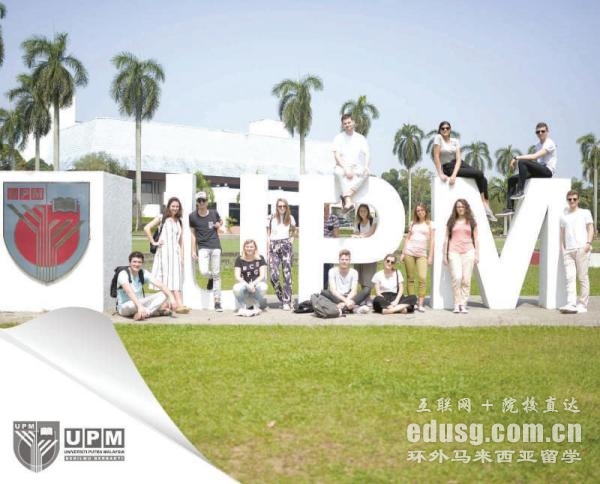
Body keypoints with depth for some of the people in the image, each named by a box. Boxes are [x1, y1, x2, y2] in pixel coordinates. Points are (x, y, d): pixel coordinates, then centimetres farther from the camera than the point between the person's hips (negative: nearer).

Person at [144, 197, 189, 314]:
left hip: (175, 252, 4)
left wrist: (182, 256, 8)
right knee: (166, 277, -4)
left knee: (175, 278, -1)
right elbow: (147, 228, -6)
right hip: (164, 251, -4)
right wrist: (153, 242, -6)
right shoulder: (162, 218, 3)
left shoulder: (179, 221, 17)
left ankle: (179, 305, -3)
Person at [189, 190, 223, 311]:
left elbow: (220, 222, 25)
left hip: (215, 246, 1)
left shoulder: (214, 213, 4)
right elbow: (193, 234, 5)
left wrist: (219, 224, 1)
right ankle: (211, 278, 23)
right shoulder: (192, 216, 0)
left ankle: (217, 302, 8)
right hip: (203, 247, -1)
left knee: (216, 274, 1)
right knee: (204, 272, -17)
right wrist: (193, 251, 2)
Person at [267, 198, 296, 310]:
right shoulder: (271, 218, 7)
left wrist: (291, 240, 10)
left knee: (287, 274, -4)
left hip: (286, 246, 0)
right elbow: (268, 234, 9)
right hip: (274, 246, 0)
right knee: (274, 275, -10)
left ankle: (287, 302, -2)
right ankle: (282, 298, 11)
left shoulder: (290, 218, 9)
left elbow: (294, 230, 26)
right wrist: (269, 247, 0)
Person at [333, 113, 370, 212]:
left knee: (365, 173, -33)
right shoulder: (338, 138, 7)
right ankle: (348, 201, -51)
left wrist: (366, 166, -17)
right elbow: (337, 155, -5)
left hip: (356, 167, 2)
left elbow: (367, 153, 5)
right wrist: (346, 169, -20)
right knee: (338, 172, -38)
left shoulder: (361, 138, 13)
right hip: (342, 166, -1)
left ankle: (346, 195, -41)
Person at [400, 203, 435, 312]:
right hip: (409, 252, 2)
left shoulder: (430, 224, 9)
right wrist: (403, 253, 8)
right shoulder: (413, 223, 15)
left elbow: (431, 240, 5)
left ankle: (421, 304, -11)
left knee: (423, 278, -14)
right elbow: (407, 238, 15)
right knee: (410, 278, 2)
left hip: (422, 254, -2)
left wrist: (430, 256, -1)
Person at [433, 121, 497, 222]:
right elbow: (436, 156, -12)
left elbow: (458, 159, -5)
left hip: (458, 164, 5)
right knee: (479, 174, -18)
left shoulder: (455, 141, 6)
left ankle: (486, 205, -7)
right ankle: (485, 205, -8)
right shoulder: (438, 138, -6)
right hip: (448, 167, -5)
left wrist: (454, 175, -20)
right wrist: (440, 174, -19)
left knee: (483, 179, -13)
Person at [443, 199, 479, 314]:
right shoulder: (451, 222, 12)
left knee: (466, 279, -3)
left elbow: (475, 239, 13)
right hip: (454, 252, -1)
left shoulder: (471, 222, 13)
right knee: (457, 277, -14)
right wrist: (445, 254, 7)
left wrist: (477, 254, 6)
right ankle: (457, 303, -3)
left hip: (468, 252, 1)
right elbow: (446, 239, 12)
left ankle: (463, 304, 5)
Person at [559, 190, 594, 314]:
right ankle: (571, 304, -16)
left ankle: (583, 304, 2)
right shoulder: (563, 215, 21)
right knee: (570, 277, -9)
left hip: (582, 248, -3)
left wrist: (588, 243, -11)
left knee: (582, 277, -3)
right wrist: (562, 249, 11)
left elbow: (590, 228, 4)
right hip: (568, 250, 3)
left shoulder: (585, 212, 13)